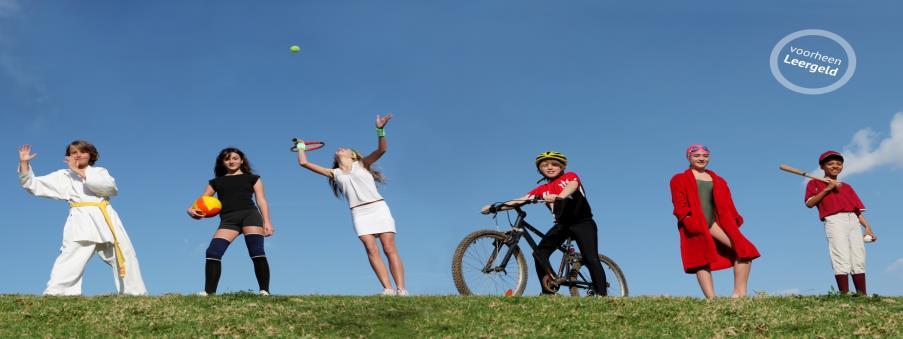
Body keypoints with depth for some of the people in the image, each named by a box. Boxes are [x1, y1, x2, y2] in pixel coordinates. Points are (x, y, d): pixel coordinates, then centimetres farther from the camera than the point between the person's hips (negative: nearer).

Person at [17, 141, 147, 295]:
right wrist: (24, 163, 0)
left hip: (106, 219, 2)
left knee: (124, 258, 5)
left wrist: (82, 173, -8)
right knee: (71, 257, -22)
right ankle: (54, 295, -28)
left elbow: (110, 187, -7)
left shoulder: (100, 171, 16)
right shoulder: (63, 176, 15)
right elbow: (32, 184, 13)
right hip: (81, 221, -2)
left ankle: (135, 294, 16)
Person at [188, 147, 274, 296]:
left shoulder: (252, 178, 21)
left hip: (250, 214, -2)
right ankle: (209, 292, -12)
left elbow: (261, 200, 11)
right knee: (212, 252, -16)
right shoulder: (216, 182, 26)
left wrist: (266, 221, -4)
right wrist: (192, 209, -7)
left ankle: (265, 291, -20)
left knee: (257, 252, -18)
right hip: (228, 219, 2)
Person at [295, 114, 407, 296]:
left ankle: (401, 289, -19)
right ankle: (388, 289, -23)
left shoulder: (362, 164, 13)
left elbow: (382, 150, -4)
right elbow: (304, 162, 18)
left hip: (378, 208, -2)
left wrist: (380, 130, -18)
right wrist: (301, 145, 30)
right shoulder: (335, 174, 18)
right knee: (371, 250, -16)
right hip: (359, 213, 2)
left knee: (390, 249, -11)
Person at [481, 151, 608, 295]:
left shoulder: (570, 176, 0)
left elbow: (572, 186, -24)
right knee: (539, 253, -11)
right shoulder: (542, 189, 8)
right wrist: (494, 207, -12)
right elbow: (519, 201, 0)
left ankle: (602, 295, -9)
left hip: (582, 223, -4)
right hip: (562, 225, 4)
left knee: (591, 259, -15)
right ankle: (548, 292, -6)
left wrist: (559, 197, -47)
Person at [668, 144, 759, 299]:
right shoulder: (680, 179, 14)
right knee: (702, 261, -11)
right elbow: (680, 204, 1)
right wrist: (689, 220, -15)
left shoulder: (718, 181, 25)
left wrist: (734, 220, 1)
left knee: (745, 250, -12)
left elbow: (727, 204, 17)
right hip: (695, 226, -4)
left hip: (715, 223, 4)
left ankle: (739, 294, -14)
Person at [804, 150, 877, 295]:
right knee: (842, 261, -14)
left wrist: (867, 227, 5)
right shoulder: (815, 183, 14)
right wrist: (827, 189, -6)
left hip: (853, 222, 5)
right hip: (834, 221, -5)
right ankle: (845, 296, -16)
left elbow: (858, 210, 19)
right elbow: (809, 203, -2)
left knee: (859, 261, -2)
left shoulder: (847, 187, 26)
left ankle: (863, 296, -3)